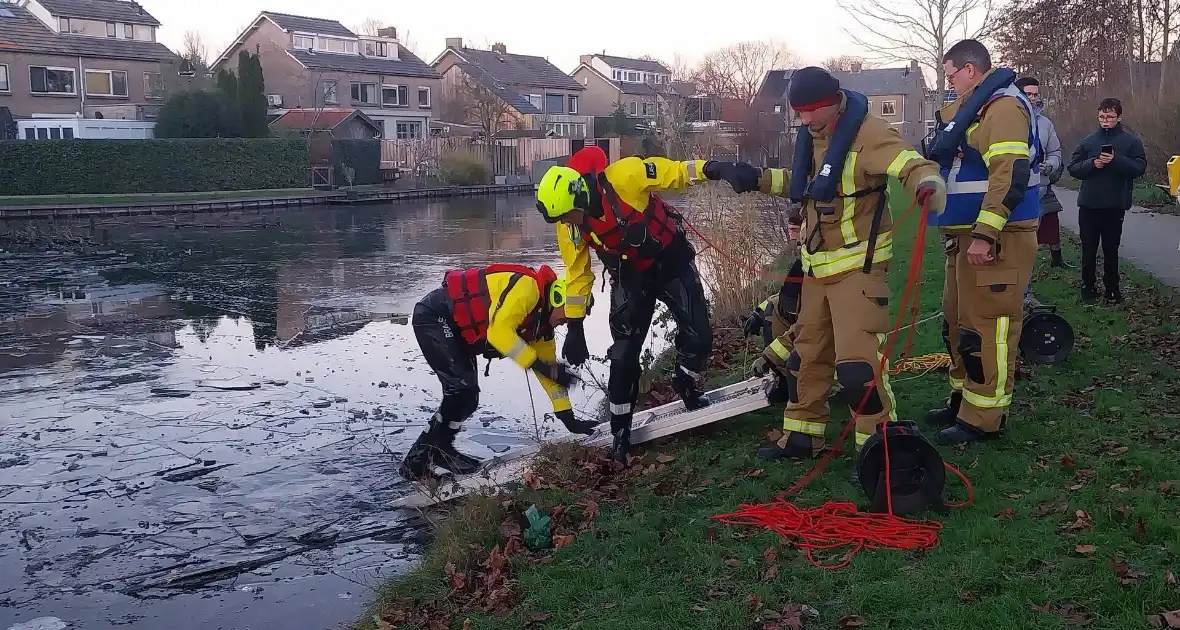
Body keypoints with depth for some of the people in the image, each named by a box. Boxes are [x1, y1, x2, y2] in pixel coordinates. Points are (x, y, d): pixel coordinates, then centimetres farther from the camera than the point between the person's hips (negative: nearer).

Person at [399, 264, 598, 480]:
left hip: (457, 330, 10)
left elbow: (548, 368, 12)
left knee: (466, 397, 9)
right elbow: (499, 331, -34)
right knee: (463, 389, -19)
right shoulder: (528, 287, -23)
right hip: (434, 317, -10)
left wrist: (568, 417, 10)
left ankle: (438, 450, 27)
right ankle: (418, 459, -10)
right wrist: (538, 364, -29)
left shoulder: (541, 320, 6)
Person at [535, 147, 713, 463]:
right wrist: (574, 327, -1)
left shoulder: (623, 177, -32)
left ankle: (685, 384, 29)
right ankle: (620, 429, 12)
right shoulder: (570, 227, -16)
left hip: (672, 261, -2)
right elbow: (577, 274, -4)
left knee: (698, 336, -3)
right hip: (631, 277, 2)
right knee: (624, 354, -5)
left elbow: (672, 172, -18)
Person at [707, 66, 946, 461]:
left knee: (857, 362, -18)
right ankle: (802, 435, 33)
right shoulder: (813, 135, 8)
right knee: (807, 353, 18)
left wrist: (929, 188, -55)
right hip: (818, 266, 9)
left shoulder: (866, 133, -20)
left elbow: (914, 166, -33)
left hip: (857, 265, -9)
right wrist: (753, 178, 17)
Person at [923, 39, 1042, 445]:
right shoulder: (971, 108, 19)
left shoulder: (1003, 107, -15)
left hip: (995, 239, -11)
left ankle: (983, 419, 1)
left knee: (986, 327, -6)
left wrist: (985, 235, -29)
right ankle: (964, 399, 30)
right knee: (957, 321, 17)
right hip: (967, 236, 11)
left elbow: (1010, 176, -25)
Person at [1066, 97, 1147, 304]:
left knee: (1111, 249, 6)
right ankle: (1088, 286, 19)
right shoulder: (1088, 141, 6)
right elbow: (1072, 168, 3)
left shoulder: (1131, 141, 1)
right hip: (1089, 204, 1)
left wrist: (1116, 160, -22)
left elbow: (1140, 168, -8)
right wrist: (1092, 164, -15)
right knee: (1088, 249, 6)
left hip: (1115, 205, -1)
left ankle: (1112, 289, 16)